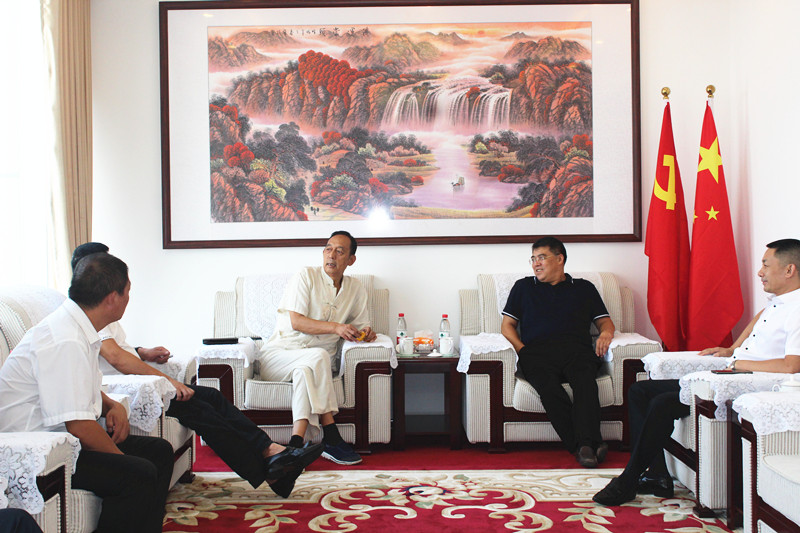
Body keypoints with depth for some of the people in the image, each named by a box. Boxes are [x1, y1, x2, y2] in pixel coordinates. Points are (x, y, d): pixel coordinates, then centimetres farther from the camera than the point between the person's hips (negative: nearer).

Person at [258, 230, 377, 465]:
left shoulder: (356, 290, 14)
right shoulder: (306, 276, -1)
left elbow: (361, 326, 18)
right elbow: (296, 322, -11)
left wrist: (366, 333, -8)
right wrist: (335, 327, -21)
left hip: (309, 364, 3)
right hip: (278, 355, -3)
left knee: (304, 371, -35)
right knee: (318, 357, -36)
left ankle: (296, 443, -40)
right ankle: (331, 438, -38)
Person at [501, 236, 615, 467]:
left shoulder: (584, 288, 29)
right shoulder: (523, 287, 28)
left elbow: (605, 320, 26)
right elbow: (507, 325, 21)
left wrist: (606, 333, 0)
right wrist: (521, 349, 2)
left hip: (576, 350, 1)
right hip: (537, 351, -1)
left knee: (585, 380, -36)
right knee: (548, 386, -36)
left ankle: (586, 443, -48)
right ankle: (584, 446, -40)